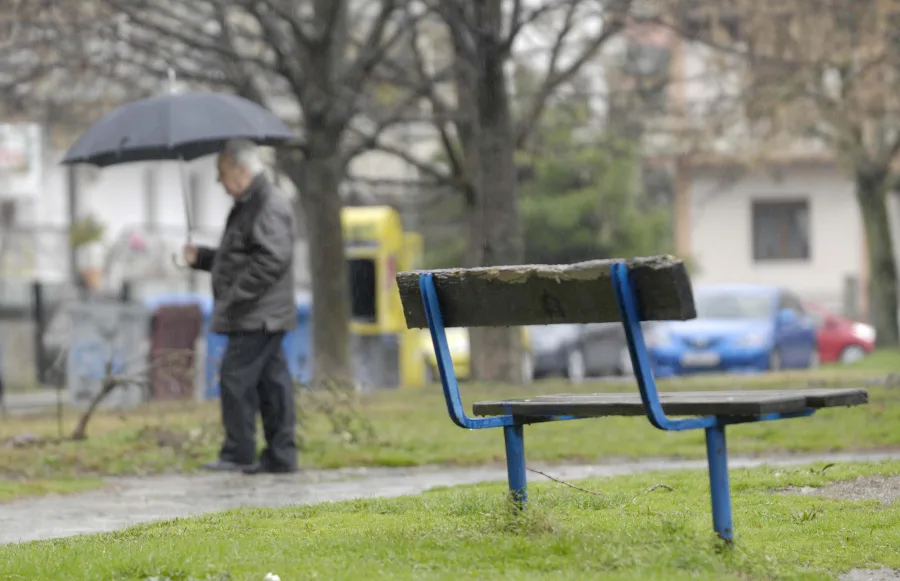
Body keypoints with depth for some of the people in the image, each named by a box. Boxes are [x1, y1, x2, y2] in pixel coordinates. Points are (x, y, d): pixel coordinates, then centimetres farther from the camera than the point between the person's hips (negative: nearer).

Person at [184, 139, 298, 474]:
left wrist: (238, 294, -22)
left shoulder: (268, 206, -15)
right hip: (260, 317, 10)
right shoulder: (249, 205, 19)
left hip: (258, 317, -10)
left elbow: (273, 258, -24)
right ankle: (281, 455, 10)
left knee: (237, 378, -8)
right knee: (271, 382, 9)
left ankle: (238, 453, -5)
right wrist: (201, 258, 16)